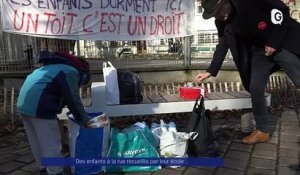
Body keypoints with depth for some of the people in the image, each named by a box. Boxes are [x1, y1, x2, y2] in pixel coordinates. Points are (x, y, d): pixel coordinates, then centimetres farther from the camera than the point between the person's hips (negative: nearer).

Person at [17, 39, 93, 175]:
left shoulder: (55, 66, 26)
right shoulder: (71, 72, -5)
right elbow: (73, 100, -9)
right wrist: (85, 120, 2)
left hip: (24, 103, 10)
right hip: (39, 107, -10)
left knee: (37, 142, 20)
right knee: (51, 144, 1)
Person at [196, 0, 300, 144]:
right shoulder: (223, 23, -5)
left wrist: (274, 41, -17)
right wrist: (210, 72, 2)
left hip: (285, 42, -5)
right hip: (260, 50, 6)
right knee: (255, 88, -1)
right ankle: (264, 130, 13)